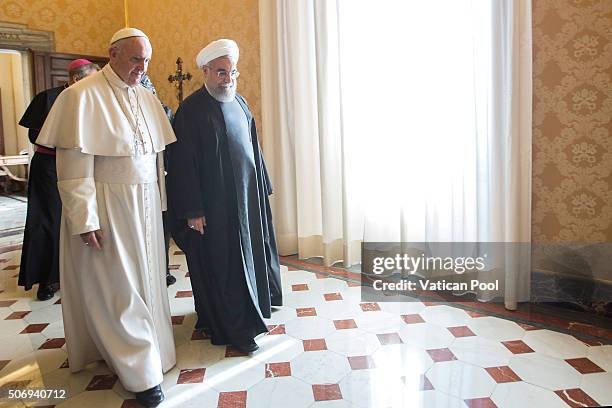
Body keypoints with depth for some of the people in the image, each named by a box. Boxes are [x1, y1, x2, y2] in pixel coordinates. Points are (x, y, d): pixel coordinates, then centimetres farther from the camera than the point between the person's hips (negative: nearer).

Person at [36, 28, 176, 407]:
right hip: (107, 208, -6)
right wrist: (84, 219, -16)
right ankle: (141, 370, 14)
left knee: (146, 279, 14)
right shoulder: (83, 96, -11)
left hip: (145, 205, 7)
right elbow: (74, 166, -14)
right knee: (119, 287, 2)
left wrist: (160, 203, 10)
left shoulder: (147, 98, 8)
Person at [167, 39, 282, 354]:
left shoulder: (239, 103, 8)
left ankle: (255, 300, 39)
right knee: (222, 263, 2)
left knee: (249, 252, 19)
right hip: (214, 204, -7)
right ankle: (235, 328, 13)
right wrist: (192, 210, -18)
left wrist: (261, 186, 14)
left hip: (247, 195, 7)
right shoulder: (191, 110, -14)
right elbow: (182, 163, -16)